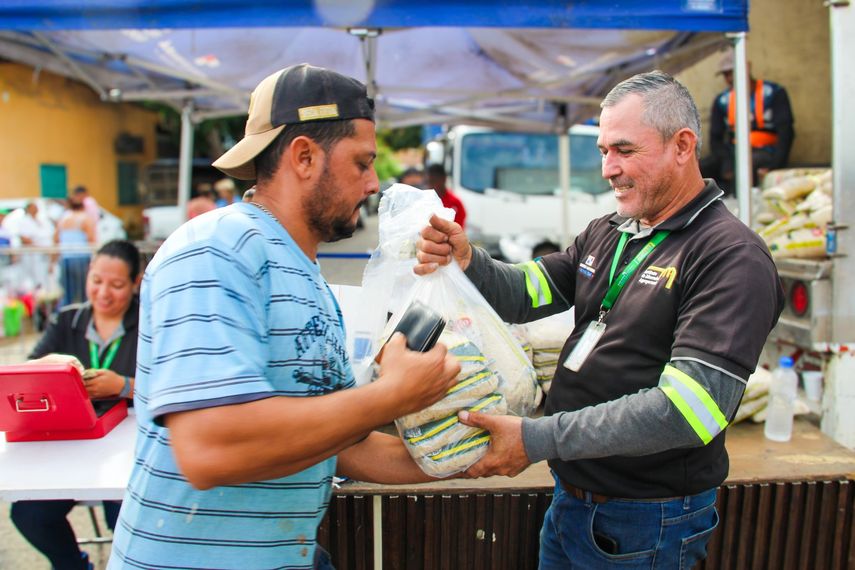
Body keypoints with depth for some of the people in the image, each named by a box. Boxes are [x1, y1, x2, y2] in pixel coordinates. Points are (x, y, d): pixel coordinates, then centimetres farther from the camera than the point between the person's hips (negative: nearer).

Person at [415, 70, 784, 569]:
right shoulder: (606, 235, 7)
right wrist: (466, 261, -20)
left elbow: (691, 404, -27)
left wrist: (539, 439, -29)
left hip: (647, 526, -6)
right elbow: (526, 294, 1)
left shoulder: (732, 256, -18)